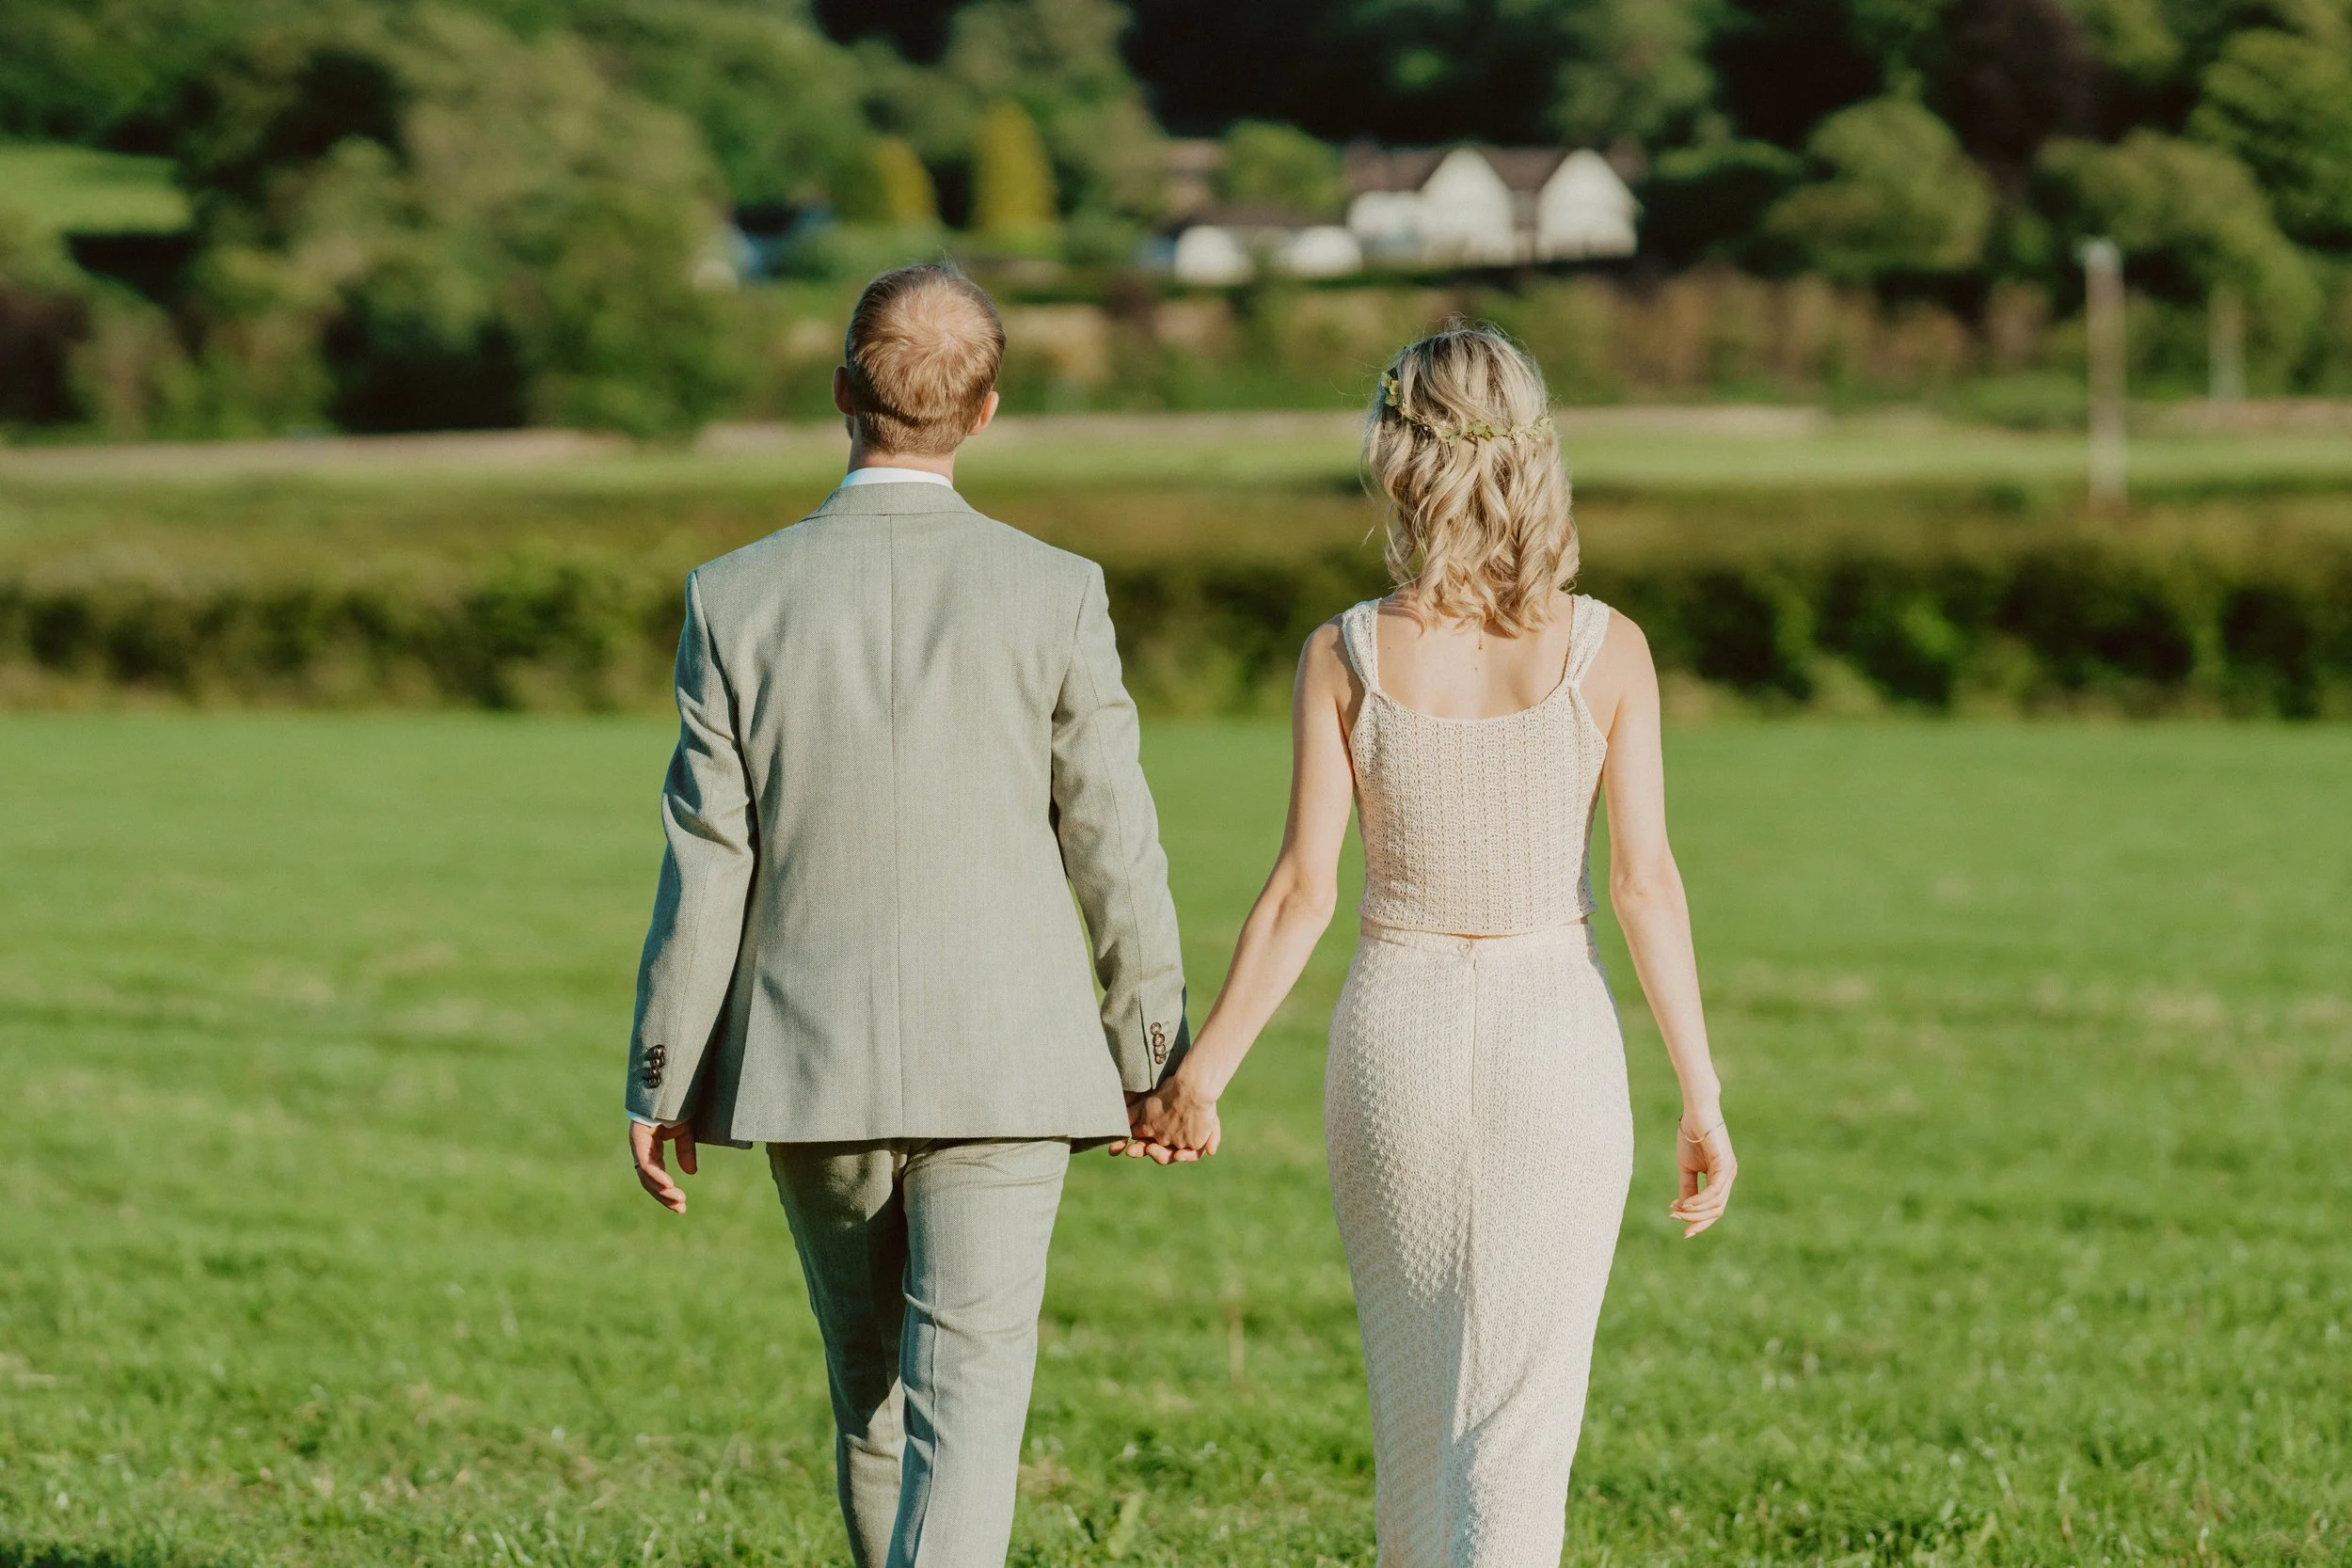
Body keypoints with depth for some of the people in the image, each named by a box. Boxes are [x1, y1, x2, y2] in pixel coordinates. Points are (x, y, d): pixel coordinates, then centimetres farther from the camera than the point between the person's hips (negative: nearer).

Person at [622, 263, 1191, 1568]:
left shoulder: (736, 597, -6)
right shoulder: (1053, 595, -7)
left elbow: (705, 869, -4)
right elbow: (1112, 847, -3)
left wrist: (661, 1081, 4)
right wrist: (1154, 1055, 10)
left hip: (810, 1067, 2)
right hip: (1000, 1067, -2)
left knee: (873, 1393, 20)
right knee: (966, 1407, -6)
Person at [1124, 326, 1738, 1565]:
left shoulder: (1344, 656, -6)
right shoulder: (1606, 651, -7)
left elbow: (1303, 891, -8)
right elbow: (1645, 884, -7)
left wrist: (1199, 1075, 0)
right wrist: (1701, 1097, 1)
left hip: (1395, 1036, 1)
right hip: (1555, 1042, -1)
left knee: (1414, 1402, 18)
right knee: (1517, 1422, -2)